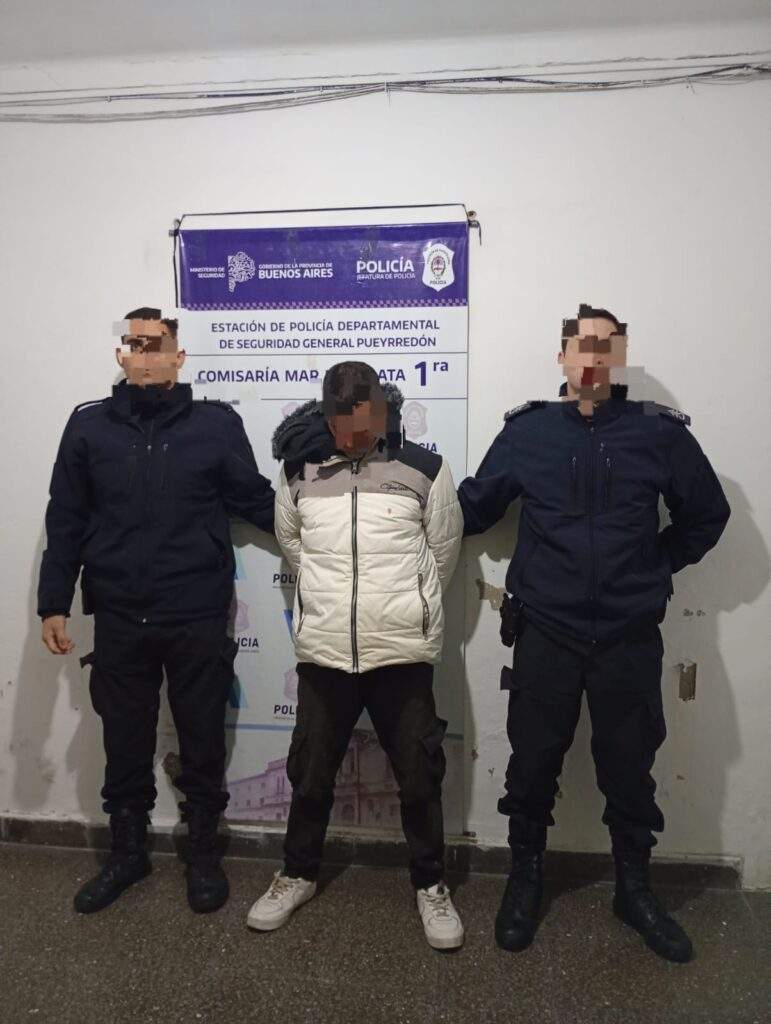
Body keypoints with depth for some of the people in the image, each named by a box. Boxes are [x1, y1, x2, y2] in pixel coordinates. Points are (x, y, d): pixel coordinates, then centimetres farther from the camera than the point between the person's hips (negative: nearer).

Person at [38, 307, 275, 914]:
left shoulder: (216, 424, -1)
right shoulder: (89, 426, 4)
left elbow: (257, 501, 2)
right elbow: (66, 522, 6)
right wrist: (54, 604, 5)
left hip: (198, 619, -1)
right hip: (119, 620, 2)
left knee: (203, 743, 12)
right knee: (125, 744, 16)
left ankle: (204, 853, 33)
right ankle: (127, 852, 38)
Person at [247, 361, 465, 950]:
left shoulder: (424, 470, -4)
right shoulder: (299, 471, 1)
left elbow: (444, 550, 7)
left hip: (403, 653, -1)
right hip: (323, 651, 2)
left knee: (419, 775, 10)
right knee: (311, 773, 15)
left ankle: (431, 884, 33)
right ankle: (299, 874, 39)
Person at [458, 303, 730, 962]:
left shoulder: (659, 432, -1)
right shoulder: (527, 431, -2)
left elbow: (706, 515, 11)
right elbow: (472, 508, 8)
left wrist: (657, 566, 7)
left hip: (630, 639, 1)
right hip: (546, 635, 0)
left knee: (629, 768, 14)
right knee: (533, 765, 11)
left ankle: (634, 888, 39)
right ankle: (526, 878, 36)